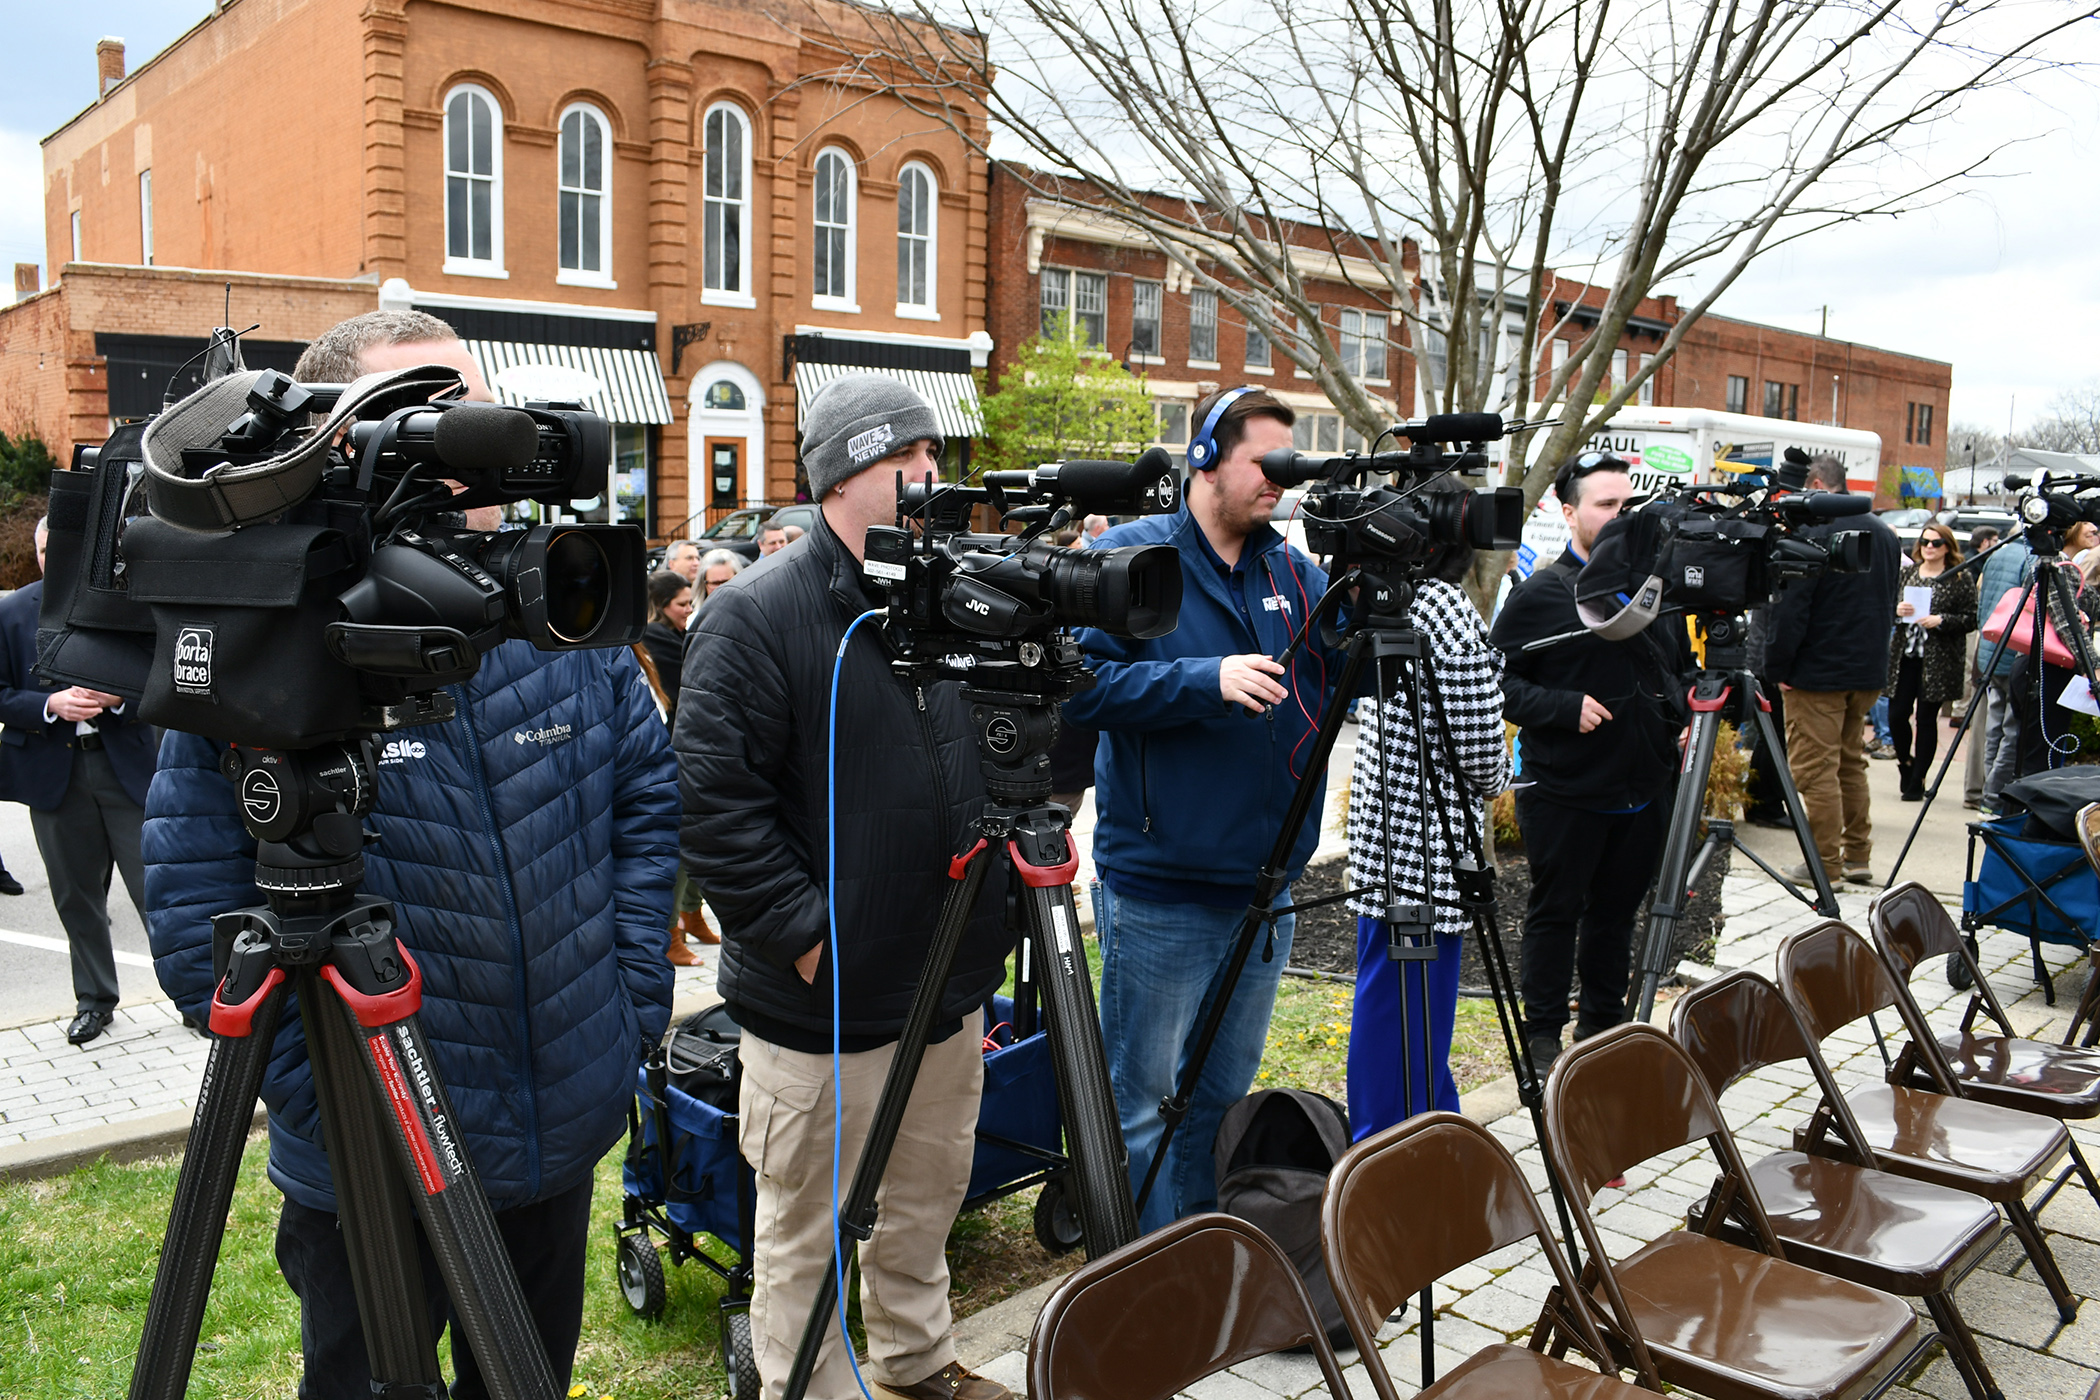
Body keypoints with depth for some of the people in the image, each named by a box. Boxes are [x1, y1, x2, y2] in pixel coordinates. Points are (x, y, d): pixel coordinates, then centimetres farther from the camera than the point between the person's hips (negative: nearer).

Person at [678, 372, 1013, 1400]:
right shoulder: (755, 615, -13)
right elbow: (716, 805, -18)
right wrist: (809, 939, -19)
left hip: (951, 994, 7)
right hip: (819, 1008, -7)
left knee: (928, 1200, 23)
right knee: (806, 1235, 9)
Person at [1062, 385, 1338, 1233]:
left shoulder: (1293, 571, 9)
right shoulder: (1130, 555, -8)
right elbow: (1083, 682, -17)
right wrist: (1205, 680, -25)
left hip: (1263, 887, 6)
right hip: (1161, 893, -6)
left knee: (1225, 1091, 20)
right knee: (1140, 1099, 5)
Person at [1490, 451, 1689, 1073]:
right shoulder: (1539, 594, -8)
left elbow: (1681, 666, 23)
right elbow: (1501, 683, -10)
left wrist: (1685, 713, 6)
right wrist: (1566, 708, -21)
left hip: (1644, 788, 6)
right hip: (1564, 791, -6)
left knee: (1618, 910, 16)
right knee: (1555, 912, 4)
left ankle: (1604, 1025, 30)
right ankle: (1543, 1034, 16)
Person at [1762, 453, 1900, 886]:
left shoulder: (1813, 532, -15)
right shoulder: (1885, 533, 12)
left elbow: (1792, 606, -19)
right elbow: (1890, 604, 20)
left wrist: (1778, 666, -13)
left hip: (1818, 672, -8)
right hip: (1869, 672, 8)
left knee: (1816, 768, -3)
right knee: (1851, 761, 17)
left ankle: (1825, 863, -1)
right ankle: (1857, 856, 20)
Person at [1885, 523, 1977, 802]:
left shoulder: (1962, 578, -1)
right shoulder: (1906, 572, 10)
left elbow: (1971, 619, -5)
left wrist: (1941, 620, -19)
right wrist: (1896, 609, -9)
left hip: (1938, 661, -3)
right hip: (1903, 655, 3)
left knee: (1926, 719, 0)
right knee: (1896, 715, 0)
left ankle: (1917, 782, 10)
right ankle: (1906, 765, 27)